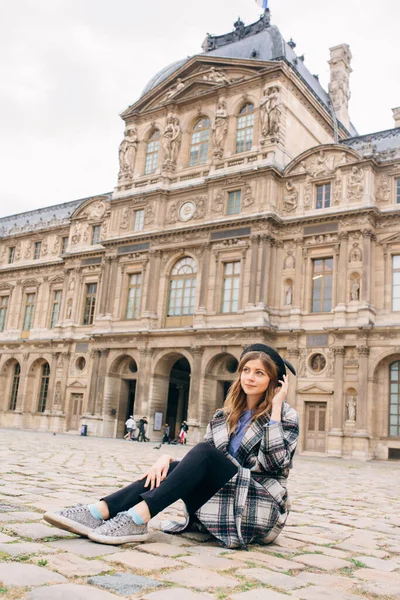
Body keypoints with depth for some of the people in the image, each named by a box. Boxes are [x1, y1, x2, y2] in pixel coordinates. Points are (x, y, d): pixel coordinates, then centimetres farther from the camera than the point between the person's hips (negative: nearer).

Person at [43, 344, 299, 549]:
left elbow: (276, 463, -18)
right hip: (224, 501, 5)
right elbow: (201, 467, 7)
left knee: (204, 452, -26)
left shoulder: (286, 415, -2)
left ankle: (138, 518, -39)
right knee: (169, 469, -18)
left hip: (261, 507, -5)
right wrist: (167, 458, -13)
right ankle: (99, 512, -33)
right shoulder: (225, 416, 11)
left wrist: (276, 407, -17)